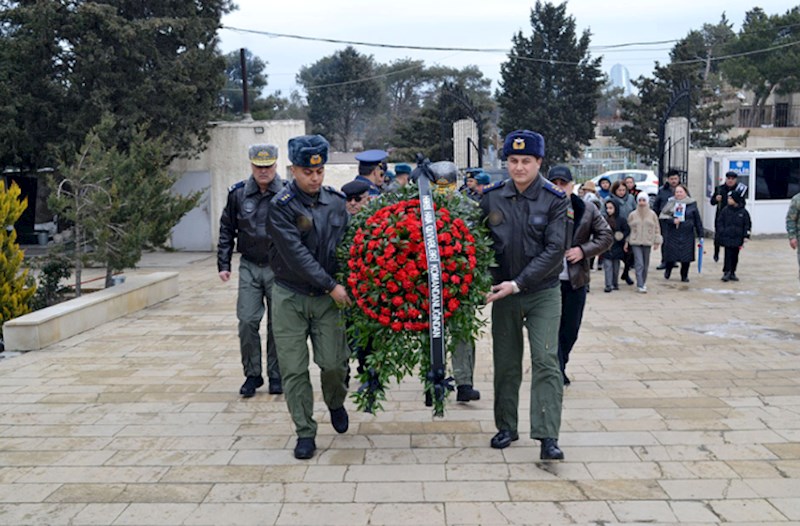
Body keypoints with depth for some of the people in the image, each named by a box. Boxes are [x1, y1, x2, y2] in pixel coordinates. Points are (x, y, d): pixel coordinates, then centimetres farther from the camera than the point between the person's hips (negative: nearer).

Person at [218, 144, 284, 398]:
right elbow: (226, 230, 9)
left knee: (277, 324, 6)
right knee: (247, 322, -1)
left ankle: (276, 376, 19)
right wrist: (223, 264, 3)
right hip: (249, 266, 1)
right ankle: (252, 375, 14)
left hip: (279, 268, -1)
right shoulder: (238, 194, 2)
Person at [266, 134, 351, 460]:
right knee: (294, 369, 0)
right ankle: (305, 432, 15)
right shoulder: (281, 206, -11)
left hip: (327, 297, 2)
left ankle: (335, 403, 29)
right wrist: (331, 285, -17)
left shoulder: (337, 202, 3)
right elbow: (297, 254, -16)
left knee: (334, 362, -4)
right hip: (290, 297, -2)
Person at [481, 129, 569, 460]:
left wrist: (519, 283, -19)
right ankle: (506, 428, 25)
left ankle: (548, 437, -7)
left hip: (543, 293, -3)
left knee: (546, 361, -9)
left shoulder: (555, 200, -8)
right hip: (503, 292, 3)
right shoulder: (490, 197, -1)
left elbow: (555, 250, -14)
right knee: (506, 362, 11)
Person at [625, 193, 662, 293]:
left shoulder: (652, 214, 3)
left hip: (647, 243, 2)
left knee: (645, 264, 9)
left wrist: (657, 241, 3)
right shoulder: (632, 215, 2)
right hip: (635, 243, -2)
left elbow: (657, 228, 7)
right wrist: (626, 242, 5)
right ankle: (640, 285, -11)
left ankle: (643, 282, 25)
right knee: (639, 264, -10)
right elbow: (628, 228, 7)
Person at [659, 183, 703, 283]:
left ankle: (684, 276, 16)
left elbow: (697, 220, 6)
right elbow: (663, 215, -1)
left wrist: (700, 234, 5)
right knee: (671, 254, 1)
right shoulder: (671, 203, 3)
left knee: (686, 256, 1)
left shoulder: (692, 204, 4)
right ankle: (668, 270, 29)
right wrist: (672, 220, -18)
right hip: (673, 234, 0)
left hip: (687, 234, 1)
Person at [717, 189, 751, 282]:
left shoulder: (743, 212, -3)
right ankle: (726, 273, -1)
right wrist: (722, 231, -7)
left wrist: (746, 236, -4)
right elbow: (719, 222, 4)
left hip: (738, 239, 1)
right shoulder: (725, 210, -1)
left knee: (735, 256, 9)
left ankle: (732, 273, 19)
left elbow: (747, 225, 2)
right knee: (728, 255, -5)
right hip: (727, 238, -1)